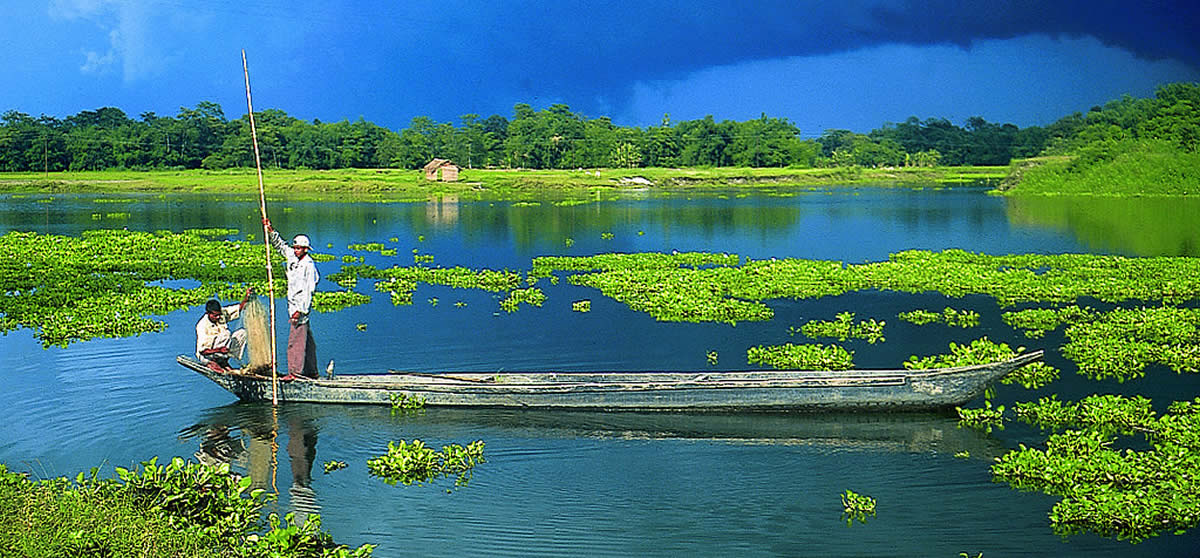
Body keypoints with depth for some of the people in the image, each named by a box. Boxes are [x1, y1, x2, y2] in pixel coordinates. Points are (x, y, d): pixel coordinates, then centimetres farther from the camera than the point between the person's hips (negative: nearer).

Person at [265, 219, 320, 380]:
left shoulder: (309, 265, -15)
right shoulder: (292, 256, 8)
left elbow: (308, 291, -19)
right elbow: (280, 245, 23)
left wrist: (300, 310, -22)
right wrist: (271, 231, 10)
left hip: (301, 306, -9)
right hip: (293, 304, 9)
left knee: (295, 339, -8)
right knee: (305, 338, 13)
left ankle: (295, 371, -5)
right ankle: (311, 371, 20)